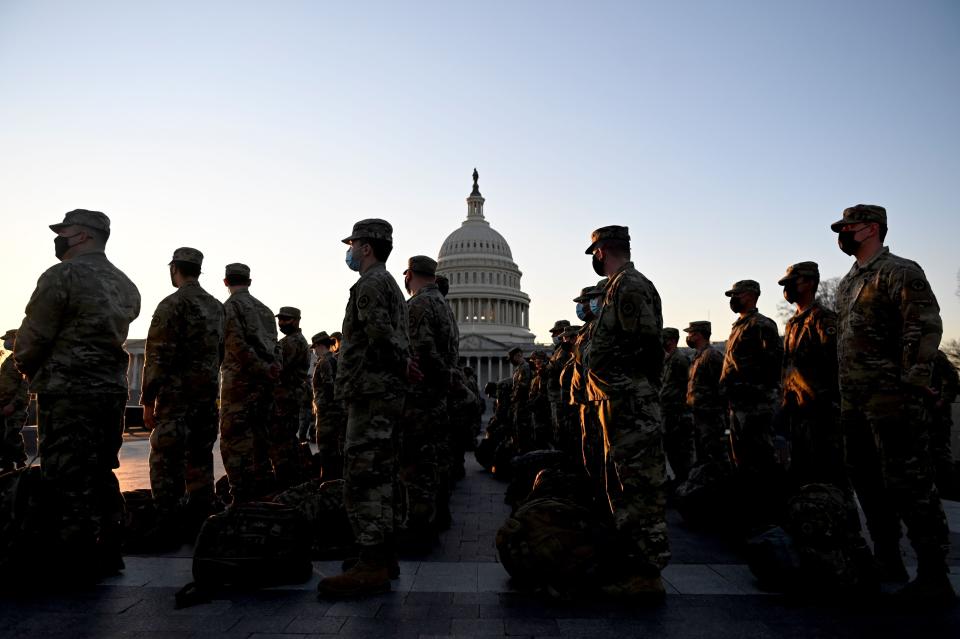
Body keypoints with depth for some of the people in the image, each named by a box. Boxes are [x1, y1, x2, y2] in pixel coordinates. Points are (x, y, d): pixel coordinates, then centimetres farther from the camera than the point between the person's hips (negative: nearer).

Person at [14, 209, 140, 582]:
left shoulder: (62, 275, -9)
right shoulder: (125, 285, 14)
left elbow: (31, 340, -9)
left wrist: (26, 367, 13)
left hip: (68, 391, -7)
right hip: (113, 387, 8)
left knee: (67, 480, 0)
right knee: (101, 474, 14)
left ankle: (72, 563, 7)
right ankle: (106, 554, 22)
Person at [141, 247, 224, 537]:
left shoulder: (172, 305, -10)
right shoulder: (217, 307, 13)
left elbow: (157, 357, -13)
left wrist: (147, 400, -8)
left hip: (176, 394, -7)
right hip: (208, 394, 7)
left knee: (166, 462, 0)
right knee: (200, 460, 12)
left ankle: (167, 528, 2)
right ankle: (199, 523, 19)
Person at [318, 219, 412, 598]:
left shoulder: (370, 284, -9)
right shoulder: (392, 286, 24)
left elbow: (381, 335, -19)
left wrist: (403, 366, -6)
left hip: (370, 392, -11)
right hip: (388, 393, 11)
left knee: (362, 476, -9)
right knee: (381, 475, 13)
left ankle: (371, 564, -6)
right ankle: (384, 555, 21)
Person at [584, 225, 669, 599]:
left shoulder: (630, 287, -12)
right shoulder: (620, 287, 20)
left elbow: (647, 348, -20)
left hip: (631, 406, -11)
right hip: (622, 406, 11)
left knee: (641, 486, -3)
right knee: (622, 485, 17)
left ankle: (646, 575, 6)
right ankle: (634, 562, 28)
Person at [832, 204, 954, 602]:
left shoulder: (900, 272, -7)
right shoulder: (848, 283, 18)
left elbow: (925, 328, -16)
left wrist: (912, 385, -21)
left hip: (890, 401, -9)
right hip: (855, 403, 9)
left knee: (908, 485, -4)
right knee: (868, 481, 15)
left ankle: (933, 577, 7)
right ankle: (887, 562, 27)